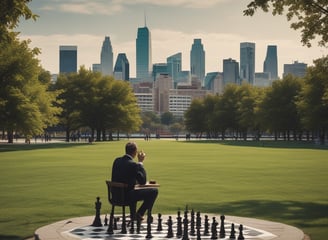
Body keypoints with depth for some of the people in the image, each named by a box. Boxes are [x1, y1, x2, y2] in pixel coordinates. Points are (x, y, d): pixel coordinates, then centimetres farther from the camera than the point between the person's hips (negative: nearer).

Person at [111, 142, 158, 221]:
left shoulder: (116, 161, 3)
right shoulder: (133, 165, -21)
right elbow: (143, 181, -11)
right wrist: (141, 163, -7)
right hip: (126, 196, -8)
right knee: (154, 191, 1)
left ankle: (133, 215, 36)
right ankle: (139, 214, 9)